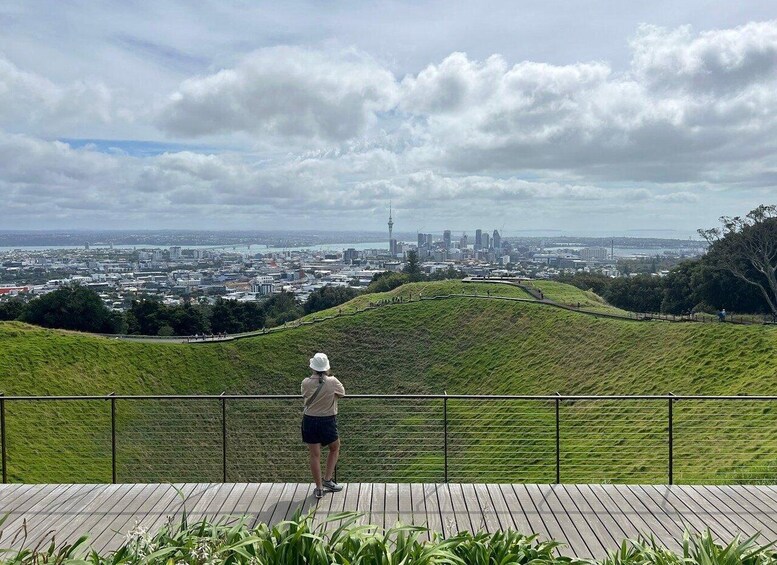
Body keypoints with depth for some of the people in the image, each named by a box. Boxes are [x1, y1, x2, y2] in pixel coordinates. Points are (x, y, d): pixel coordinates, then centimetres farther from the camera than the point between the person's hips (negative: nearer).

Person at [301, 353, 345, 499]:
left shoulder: (306, 383, -12)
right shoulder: (332, 382, -16)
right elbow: (342, 393, 4)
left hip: (310, 420, 2)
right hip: (328, 421, -2)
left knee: (315, 455, 9)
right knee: (335, 449, 23)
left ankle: (319, 488, 16)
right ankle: (328, 479, 19)